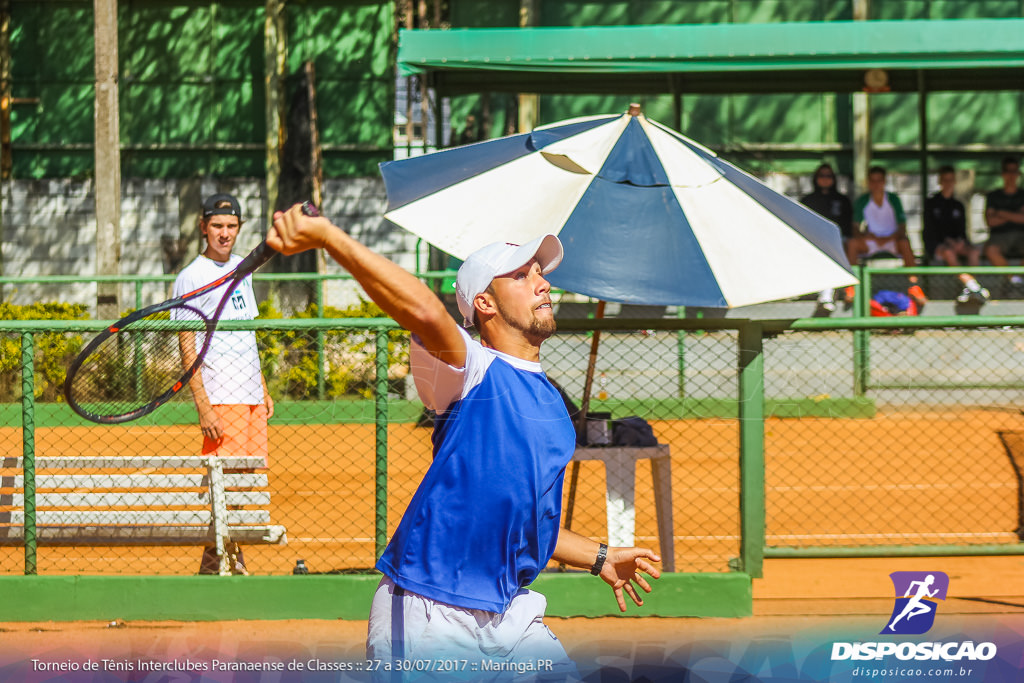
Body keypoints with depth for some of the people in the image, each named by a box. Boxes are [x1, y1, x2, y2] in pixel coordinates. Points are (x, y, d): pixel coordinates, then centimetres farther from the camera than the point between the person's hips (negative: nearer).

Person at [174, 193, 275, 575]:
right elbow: (187, 346, -11)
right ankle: (214, 562, -2)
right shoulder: (191, 278, -8)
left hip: (250, 394, 7)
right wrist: (202, 406, -18)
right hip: (221, 396, -7)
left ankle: (231, 558, 15)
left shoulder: (240, 268, 15)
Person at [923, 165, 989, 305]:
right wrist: (948, 241, -17)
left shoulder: (958, 206, 21)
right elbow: (930, 229, -3)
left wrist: (961, 241, -10)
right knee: (949, 252, -39)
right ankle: (972, 286, -52)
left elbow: (962, 230, 14)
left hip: (956, 242, 4)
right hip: (935, 244, -4)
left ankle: (969, 290, -44)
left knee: (974, 251, -28)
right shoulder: (931, 203, 8)